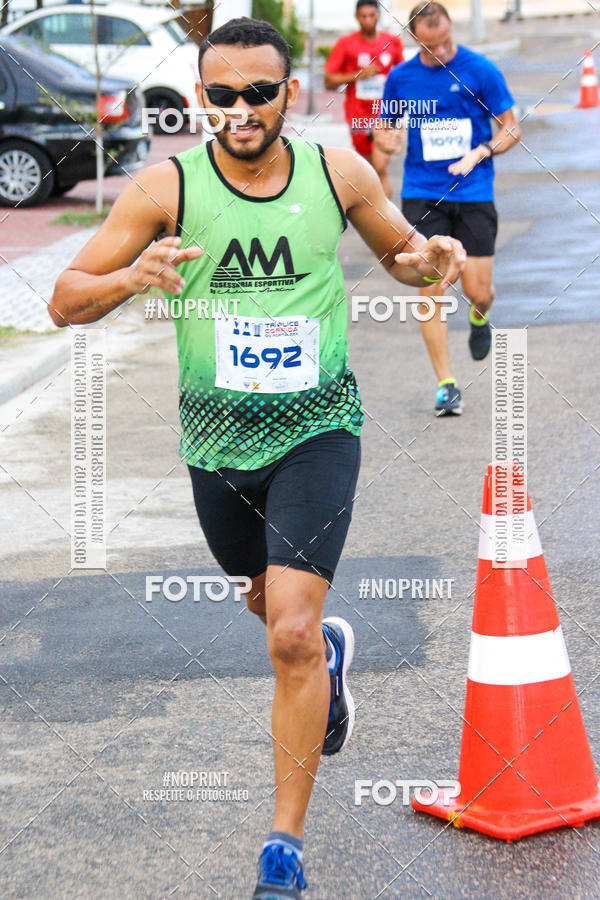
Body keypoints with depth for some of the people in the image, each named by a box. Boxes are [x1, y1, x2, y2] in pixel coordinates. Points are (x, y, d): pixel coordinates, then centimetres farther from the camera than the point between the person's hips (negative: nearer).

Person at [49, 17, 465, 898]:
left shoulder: (338, 171, -5)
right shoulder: (167, 188, -10)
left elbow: (399, 250, 14)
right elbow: (65, 300, -8)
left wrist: (432, 259, -10)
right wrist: (132, 277, -29)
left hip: (318, 430, -2)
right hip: (217, 438, 2)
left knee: (291, 635, -15)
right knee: (268, 604, 24)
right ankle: (330, 651, 61)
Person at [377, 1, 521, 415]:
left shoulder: (480, 70, -4)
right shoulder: (401, 77, 3)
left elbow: (512, 129, 1)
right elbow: (386, 128, 17)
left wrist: (480, 153, -18)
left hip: (474, 195, -1)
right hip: (422, 196, 1)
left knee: (478, 293, -1)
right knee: (430, 290, -9)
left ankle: (479, 320, 38)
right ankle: (446, 384, -2)